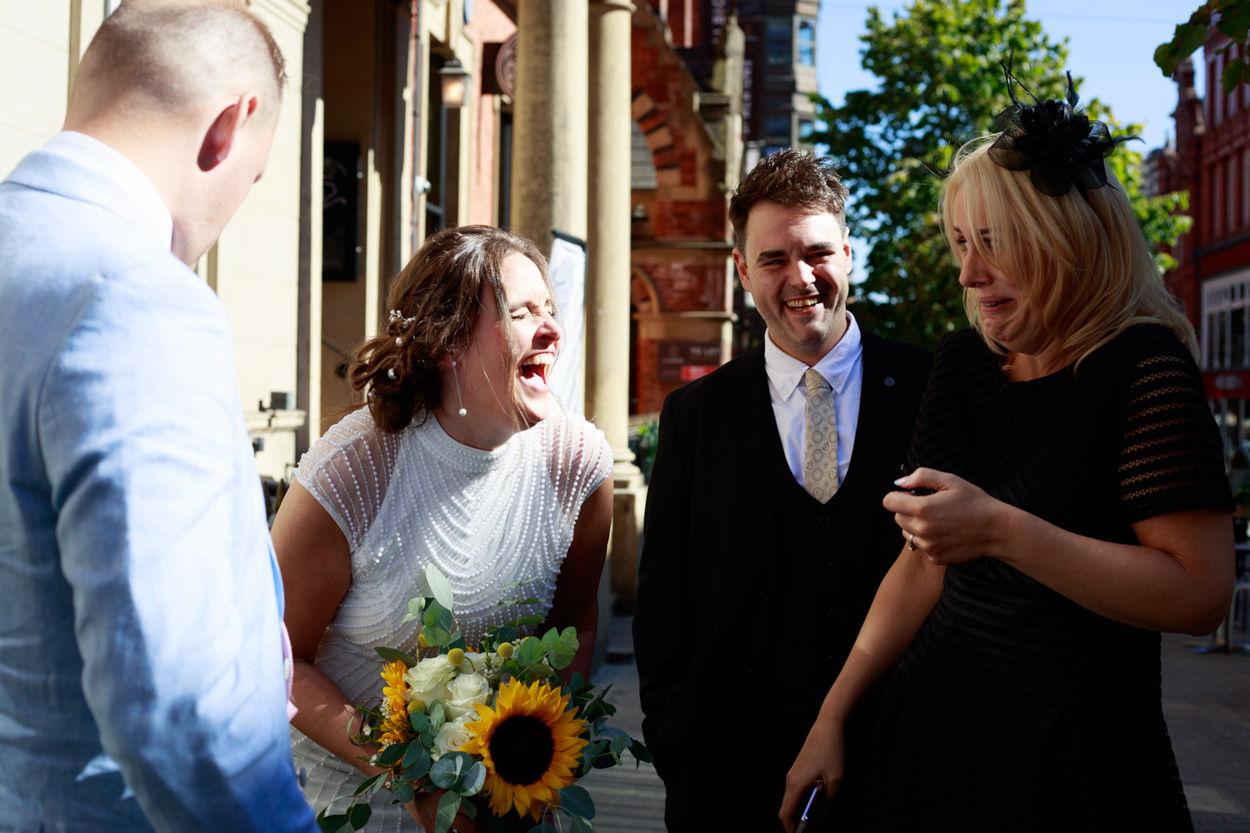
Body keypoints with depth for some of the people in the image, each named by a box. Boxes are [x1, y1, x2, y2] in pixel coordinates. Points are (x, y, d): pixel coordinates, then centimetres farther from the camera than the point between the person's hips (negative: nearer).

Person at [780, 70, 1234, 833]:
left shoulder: (1142, 370, -13)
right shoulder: (962, 365, 5)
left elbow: (1201, 592, -19)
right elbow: (924, 562, 9)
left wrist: (1002, 530, -25)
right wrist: (832, 718, 5)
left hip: (1076, 764, -5)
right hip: (933, 727, 6)